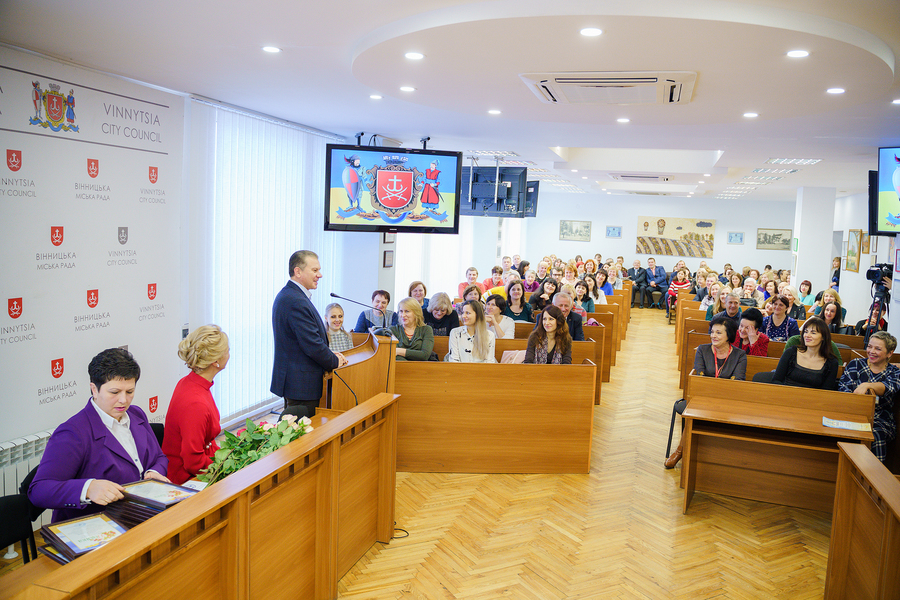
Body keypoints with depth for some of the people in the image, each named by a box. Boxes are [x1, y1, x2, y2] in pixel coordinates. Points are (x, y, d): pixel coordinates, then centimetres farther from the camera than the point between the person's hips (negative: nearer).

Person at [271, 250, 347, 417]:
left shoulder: (287, 295, 12)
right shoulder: (297, 302, -22)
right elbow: (313, 346, -23)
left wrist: (330, 353, 8)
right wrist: (335, 361, -7)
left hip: (291, 381, 11)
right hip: (301, 384, -11)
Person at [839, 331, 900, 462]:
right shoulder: (856, 364, 13)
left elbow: (889, 388, -13)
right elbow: (844, 387, -1)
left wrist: (867, 385, -34)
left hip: (881, 421, 0)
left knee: (875, 436, -33)